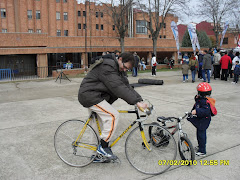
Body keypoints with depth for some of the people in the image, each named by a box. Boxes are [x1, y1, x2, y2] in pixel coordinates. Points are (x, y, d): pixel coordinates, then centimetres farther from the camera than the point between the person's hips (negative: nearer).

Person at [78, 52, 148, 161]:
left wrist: (139, 100, -10)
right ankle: (103, 147, -9)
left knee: (100, 127, 16)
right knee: (113, 115, -19)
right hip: (89, 96, -11)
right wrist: (136, 102, -34)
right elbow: (118, 88, -31)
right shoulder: (106, 67, -22)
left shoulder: (117, 69, 11)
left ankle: (97, 154, 28)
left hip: (96, 96, 11)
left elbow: (126, 85, 3)